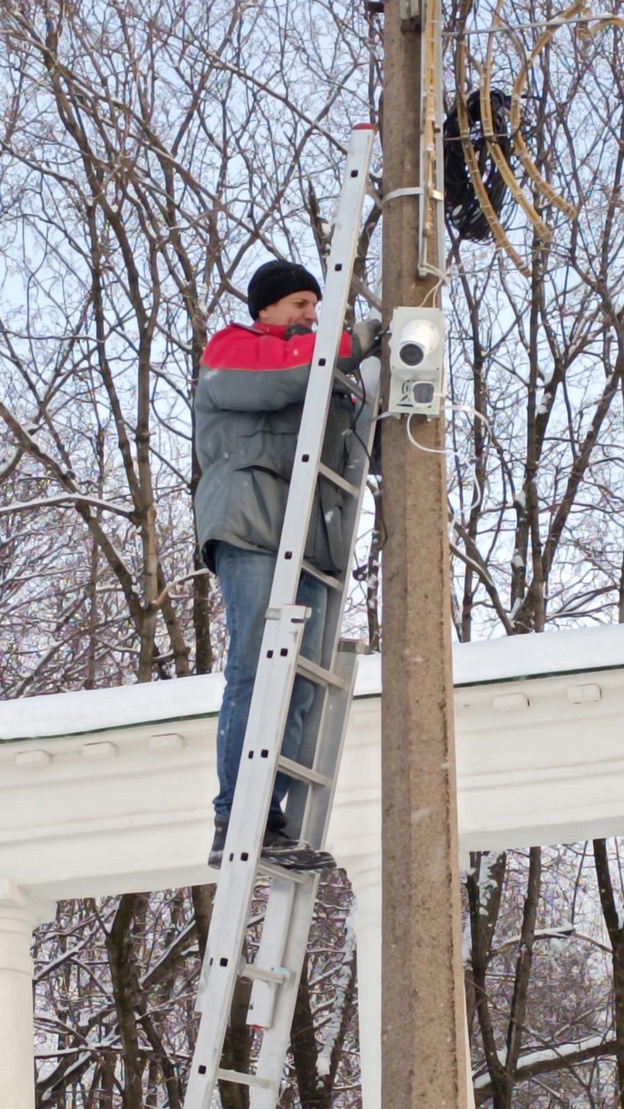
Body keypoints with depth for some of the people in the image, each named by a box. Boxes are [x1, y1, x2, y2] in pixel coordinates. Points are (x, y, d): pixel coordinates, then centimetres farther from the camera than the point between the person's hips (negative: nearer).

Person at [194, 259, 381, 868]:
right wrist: (349, 344, -3)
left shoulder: (314, 366, 34)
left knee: (298, 686, -5)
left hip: (310, 538, 7)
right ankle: (232, 823, -21)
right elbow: (275, 377, -10)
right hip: (251, 523, -7)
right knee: (255, 670, -18)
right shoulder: (231, 350, 13)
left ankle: (269, 825, -9)